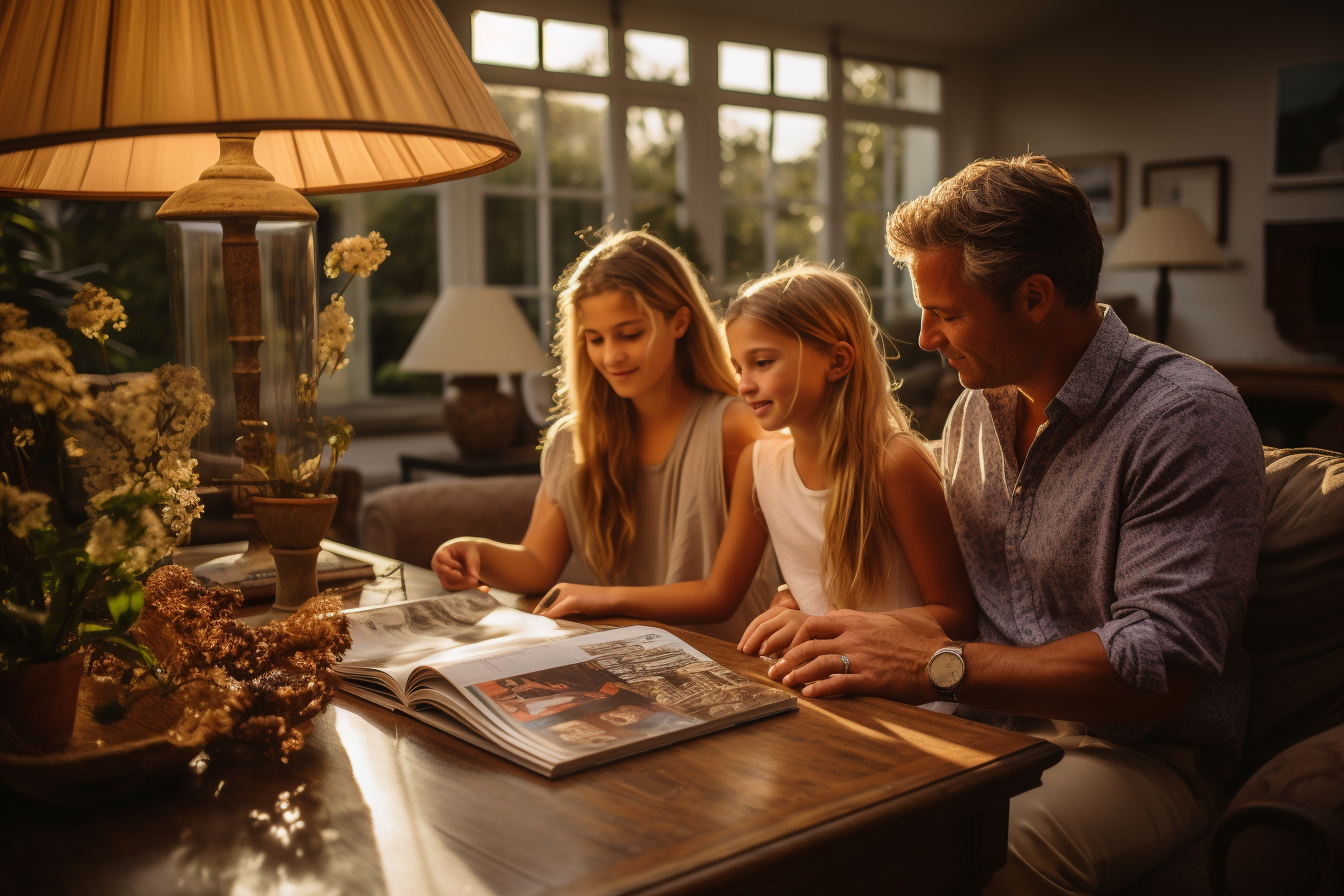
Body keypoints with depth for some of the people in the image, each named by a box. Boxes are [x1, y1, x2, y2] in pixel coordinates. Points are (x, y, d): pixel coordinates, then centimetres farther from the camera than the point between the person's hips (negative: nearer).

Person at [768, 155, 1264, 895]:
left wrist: (942, 666, -24)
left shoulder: (1188, 418, -15)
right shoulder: (977, 407, 10)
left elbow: (1160, 669, -22)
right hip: (985, 722, 6)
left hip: (1134, 751, -6)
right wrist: (824, 619, 0)